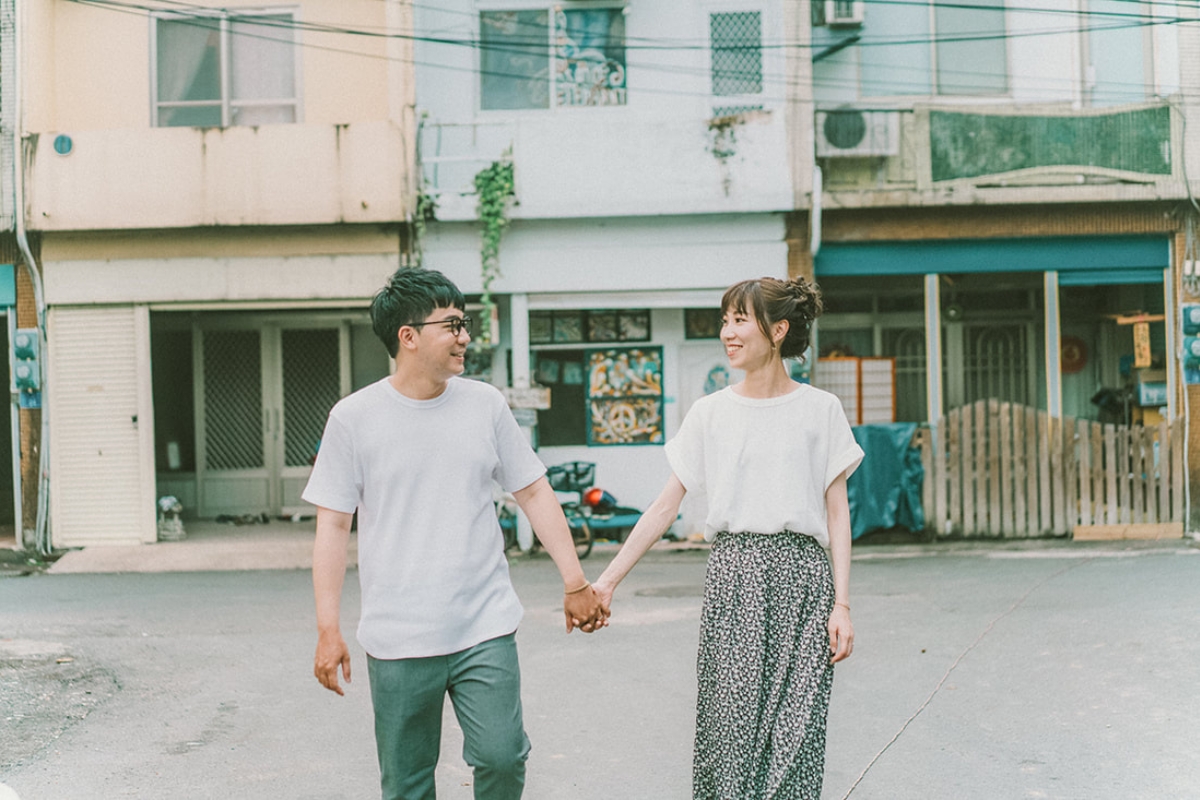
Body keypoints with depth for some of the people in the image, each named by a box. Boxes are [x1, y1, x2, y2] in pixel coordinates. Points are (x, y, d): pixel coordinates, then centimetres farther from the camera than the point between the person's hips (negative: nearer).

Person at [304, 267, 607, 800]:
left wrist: (575, 583, 7)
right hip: (397, 641, -1)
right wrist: (328, 629, -5)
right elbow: (333, 526, -1)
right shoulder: (353, 418, -2)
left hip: (485, 629, 1)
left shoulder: (485, 405, 5)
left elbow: (534, 493, 11)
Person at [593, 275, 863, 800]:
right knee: (730, 722, -2)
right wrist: (608, 580, 2)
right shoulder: (710, 413, 7)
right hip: (733, 571, 1)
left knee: (795, 727, -3)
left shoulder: (820, 410, 4)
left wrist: (842, 603, -2)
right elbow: (665, 506, 7)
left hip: (801, 573, -1)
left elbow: (837, 512, 5)